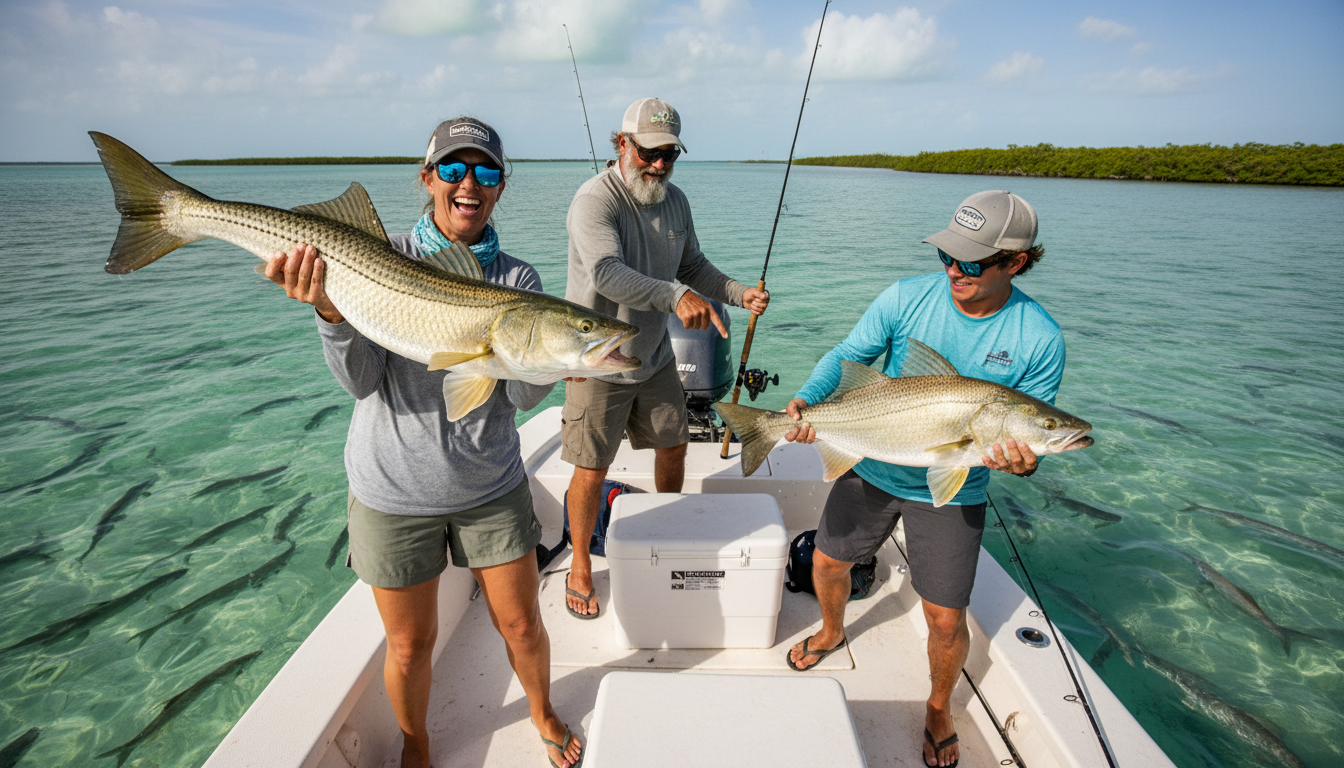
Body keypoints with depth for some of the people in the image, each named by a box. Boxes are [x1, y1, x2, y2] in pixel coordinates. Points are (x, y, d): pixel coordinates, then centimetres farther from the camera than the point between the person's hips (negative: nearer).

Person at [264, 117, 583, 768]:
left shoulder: (517, 279, -4)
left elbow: (522, 398, -10)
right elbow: (360, 381, -16)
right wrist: (331, 313, -34)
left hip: (491, 486, 2)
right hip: (394, 491, -1)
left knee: (521, 625, 15)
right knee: (410, 647, 15)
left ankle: (544, 715, 46)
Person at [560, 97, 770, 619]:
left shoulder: (674, 200, 5)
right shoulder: (595, 199, -20)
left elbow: (692, 266, 13)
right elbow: (606, 272, -36)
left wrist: (739, 294, -3)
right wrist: (674, 295, -49)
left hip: (654, 355, 7)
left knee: (674, 446, 18)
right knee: (591, 469, 2)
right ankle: (580, 567, 25)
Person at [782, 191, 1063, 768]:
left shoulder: (1040, 340, -16)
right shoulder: (908, 297, -14)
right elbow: (848, 356, -7)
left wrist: (1022, 461, -31)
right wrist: (806, 399, -24)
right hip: (873, 469, 2)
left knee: (945, 619, 4)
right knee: (827, 562, 17)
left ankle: (939, 706, 38)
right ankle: (832, 632, 52)